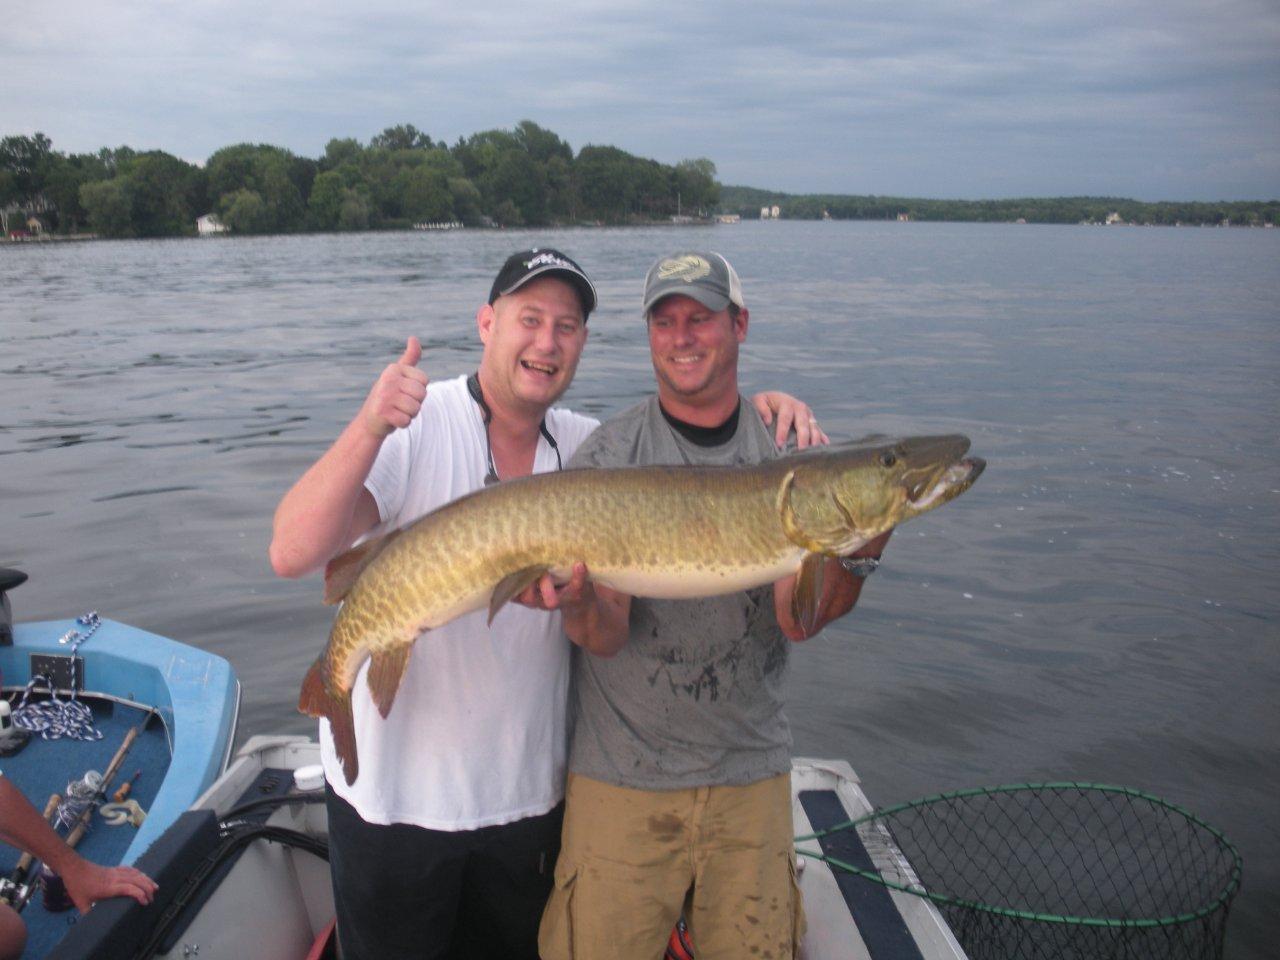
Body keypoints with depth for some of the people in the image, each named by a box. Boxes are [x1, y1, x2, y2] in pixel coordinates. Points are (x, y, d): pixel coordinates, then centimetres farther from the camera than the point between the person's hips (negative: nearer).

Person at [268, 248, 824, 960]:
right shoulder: (412, 429, -15)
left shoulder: (588, 447, 0)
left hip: (529, 789, 4)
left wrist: (770, 410, -10)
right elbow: (293, 555, -25)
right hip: (396, 790, -4)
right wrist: (369, 429, -38)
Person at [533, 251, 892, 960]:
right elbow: (605, 638, -13)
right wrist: (578, 602, -35)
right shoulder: (605, 457, -7)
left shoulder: (788, 454, 0)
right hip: (619, 774, -2)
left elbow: (797, 620, -10)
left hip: (751, 772, 2)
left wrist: (856, 553, -29)